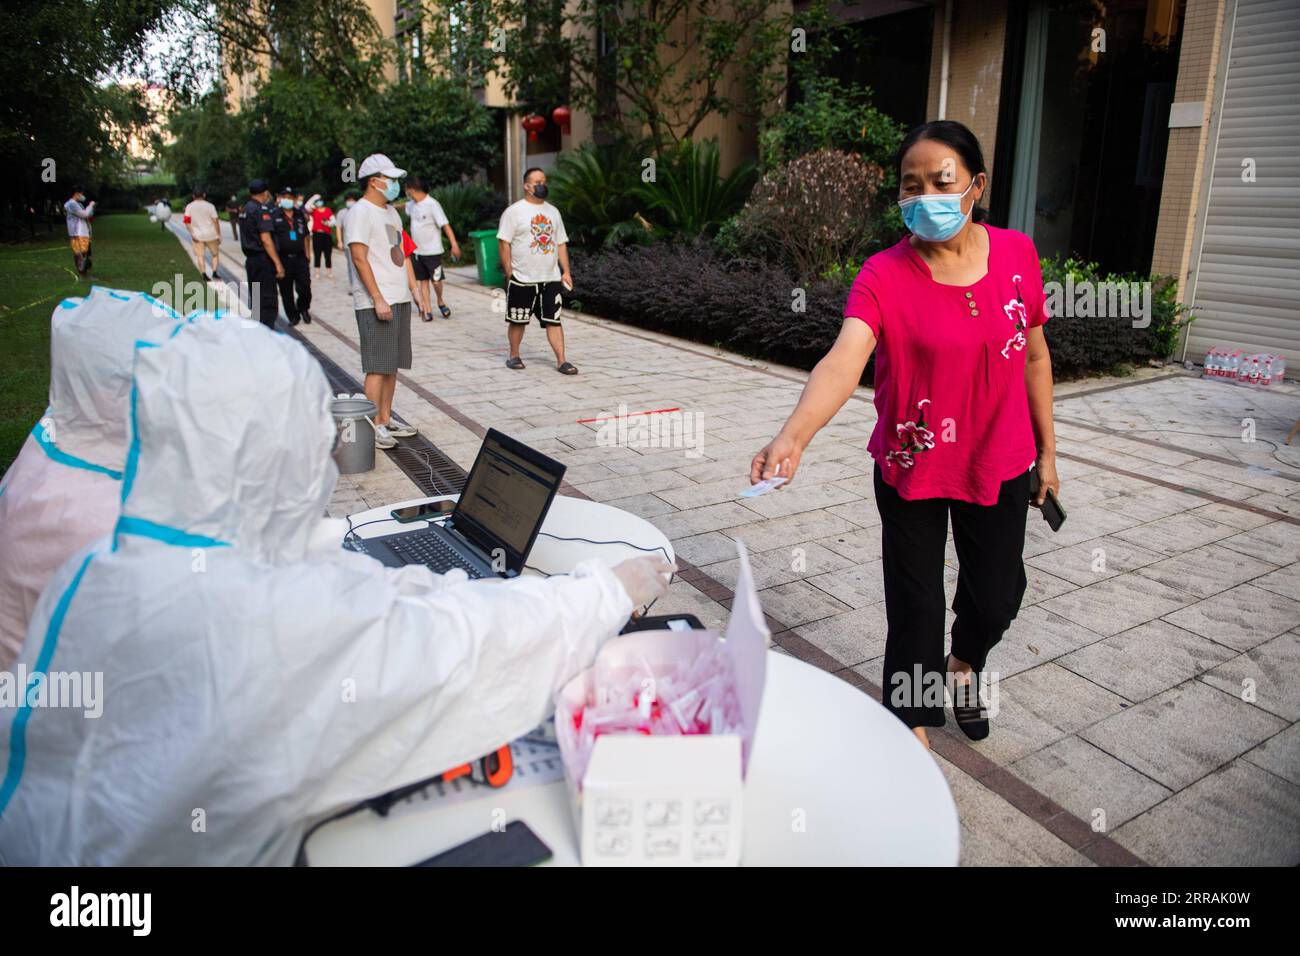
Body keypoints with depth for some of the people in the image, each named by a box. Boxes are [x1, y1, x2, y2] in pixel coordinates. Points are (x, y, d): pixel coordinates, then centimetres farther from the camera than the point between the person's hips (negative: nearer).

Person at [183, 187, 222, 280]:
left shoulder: (189, 207, 0)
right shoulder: (210, 206, -6)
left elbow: (186, 221, -7)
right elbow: (215, 221, -8)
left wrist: (192, 234, -5)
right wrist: (219, 235, -1)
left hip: (197, 236, 1)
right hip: (210, 235, -1)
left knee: (200, 256, 7)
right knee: (215, 254, 13)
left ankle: (204, 274, -2)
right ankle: (214, 272, 1)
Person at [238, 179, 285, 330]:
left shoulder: (245, 210, 15)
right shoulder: (262, 210, -13)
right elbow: (265, 239, -20)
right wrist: (278, 263, -20)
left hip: (250, 260, 9)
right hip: (263, 261, -9)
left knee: (255, 300, 14)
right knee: (268, 302, -7)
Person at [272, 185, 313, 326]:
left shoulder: (300, 215, 12)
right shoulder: (274, 215, -2)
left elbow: (306, 236, 18)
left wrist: (307, 255, 12)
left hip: (300, 258, 2)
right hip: (283, 259, -2)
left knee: (305, 288, -2)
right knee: (286, 291, 4)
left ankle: (303, 308, 26)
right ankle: (293, 316, 18)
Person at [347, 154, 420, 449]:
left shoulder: (391, 212, 18)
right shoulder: (360, 212, -9)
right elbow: (359, 258, -16)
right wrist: (378, 299, -20)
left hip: (399, 299, 9)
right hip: (376, 303, -9)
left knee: (393, 364, 11)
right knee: (377, 367, -8)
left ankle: (385, 419, 20)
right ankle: (373, 427, -3)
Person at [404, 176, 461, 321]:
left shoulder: (432, 204, -16)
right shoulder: (412, 205, 7)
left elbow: (445, 225, -20)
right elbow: (403, 207, 32)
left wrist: (454, 245, -26)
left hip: (433, 251, -7)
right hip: (417, 251, 7)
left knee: (436, 281, -6)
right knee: (423, 281, 6)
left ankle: (440, 302, 21)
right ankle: (427, 310, 10)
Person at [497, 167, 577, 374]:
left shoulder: (553, 211, 12)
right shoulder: (513, 211, -4)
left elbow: (561, 243, 15)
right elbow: (504, 243, -6)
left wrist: (566, 271, 7)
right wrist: (509, 273, -10)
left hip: (551, 279, 4)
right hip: (522, 280, -4)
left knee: (553, 320, 1)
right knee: (517, 320, 7)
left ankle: (561, 361, 1)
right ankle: (514, 356, 24)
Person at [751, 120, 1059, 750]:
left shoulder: (1016, 254, -5)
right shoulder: (884, 276, -17)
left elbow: (1034, 355, 6)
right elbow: (843, 361, -34)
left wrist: (1047, 449, 11)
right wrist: (792, 437, -51)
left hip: (999, 466, 3)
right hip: (912, 470, -3)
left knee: (996, 598, 16)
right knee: (915, 607, 6)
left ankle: (962, 666, 52)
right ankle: (914, 733, 30)